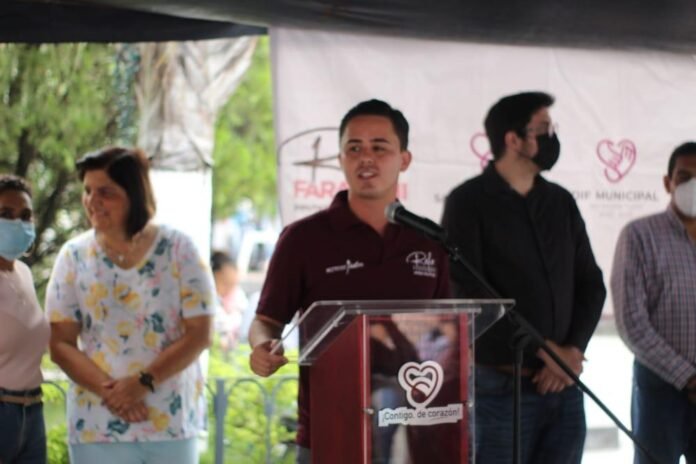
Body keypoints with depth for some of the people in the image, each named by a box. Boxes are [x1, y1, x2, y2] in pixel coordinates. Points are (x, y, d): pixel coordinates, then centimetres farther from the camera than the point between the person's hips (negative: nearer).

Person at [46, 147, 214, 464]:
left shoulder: (178, 250, 0)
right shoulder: (74, 256, 3)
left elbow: (199, 334, -4)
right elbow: (60, 344, -1)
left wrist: (143, 383, -15)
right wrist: (107, 390, -16)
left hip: (172, 424, 0)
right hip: (98, 427, 0)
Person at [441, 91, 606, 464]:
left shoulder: (561, 203, 13)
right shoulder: (469, 202, -4)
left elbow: (590, 283, 12)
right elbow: (469, 293, -12)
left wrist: (573, 350, -5)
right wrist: (542, 349, -13)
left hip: (564, 385, 5)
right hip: (500, 387, -5)